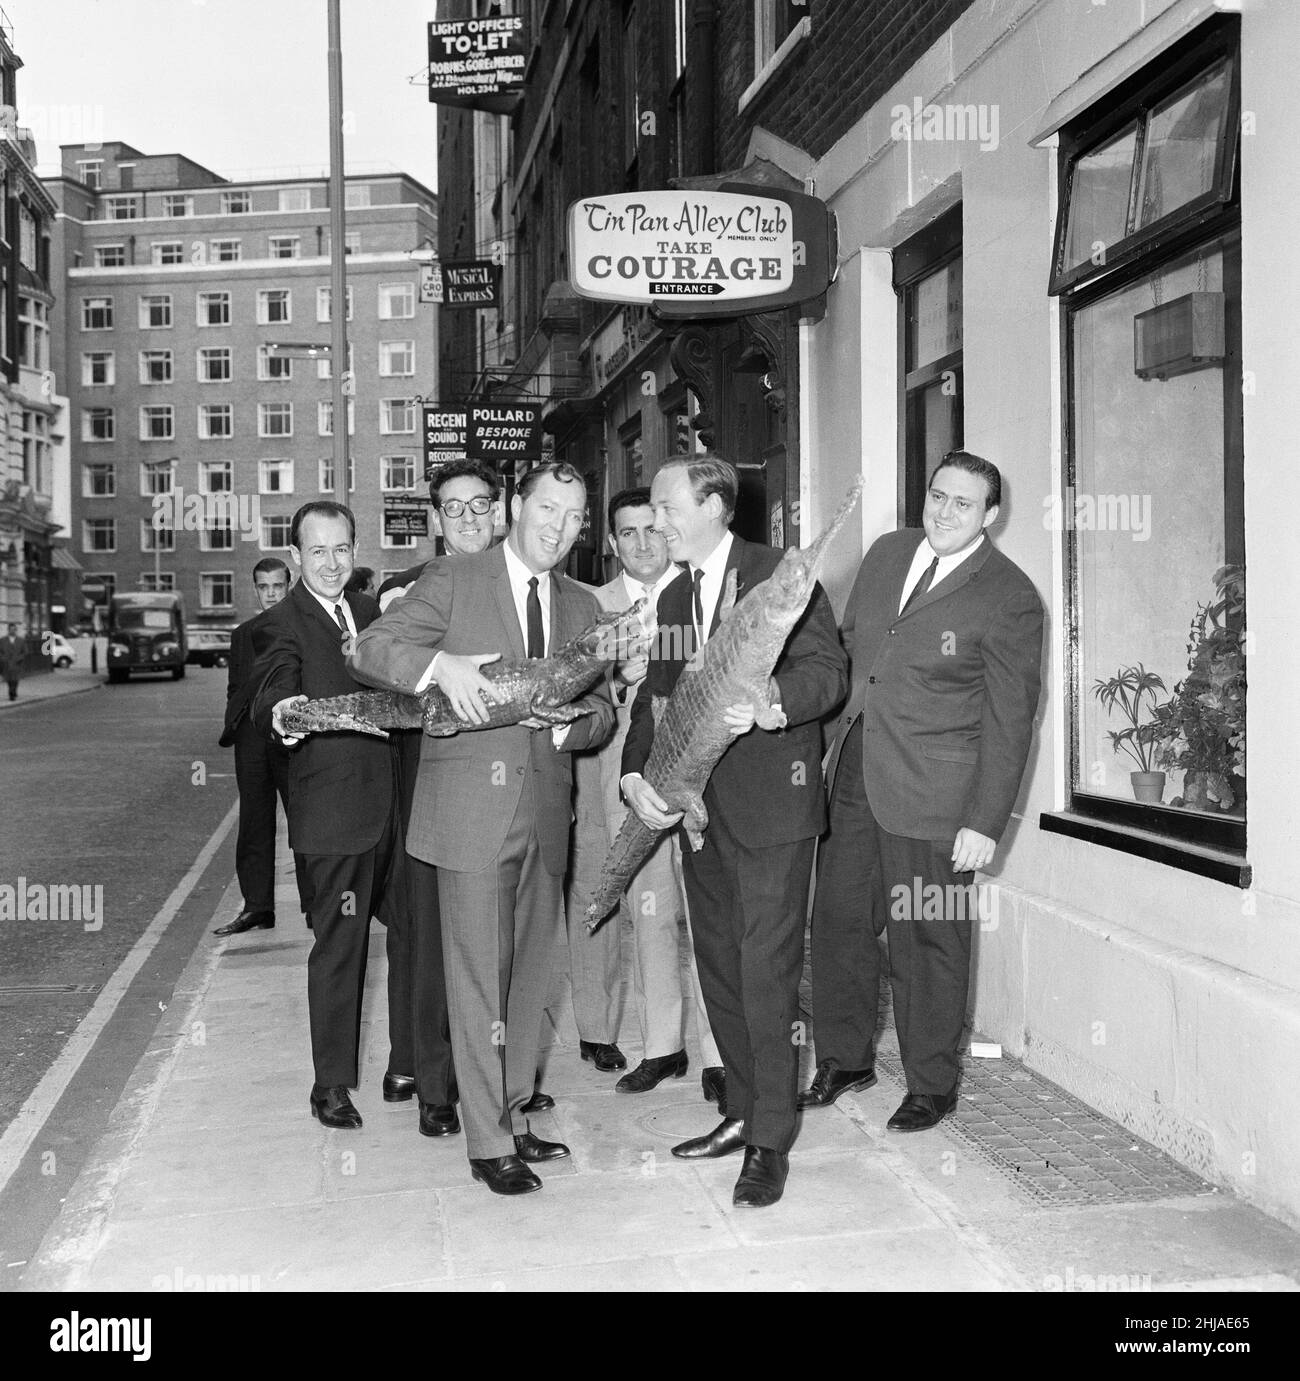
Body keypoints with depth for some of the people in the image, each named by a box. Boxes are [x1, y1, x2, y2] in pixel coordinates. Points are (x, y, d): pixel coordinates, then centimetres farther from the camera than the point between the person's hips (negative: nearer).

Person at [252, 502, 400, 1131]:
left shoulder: (369, 609, 13)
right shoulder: (281, 625, -6)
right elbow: (270, 698, -23)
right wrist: (280, 714, -44)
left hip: (395, 799, 6)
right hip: (335, 807, -6)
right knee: (340, 944, 2)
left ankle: (410, 1061, 29)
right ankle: (332, 1084, 17)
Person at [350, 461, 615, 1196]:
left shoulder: (582, 605, 13)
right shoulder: (453, 580, -1)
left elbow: (602, 709, 12)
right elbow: (370, 649, -7)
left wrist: (565, 723, -11)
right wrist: (441, 664, -26)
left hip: (547, 810, 5)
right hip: (473, 807, -5)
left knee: (530, 975, 14)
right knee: (480, 977, -1)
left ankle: (514, 1115, 30)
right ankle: (489, 1141, 12)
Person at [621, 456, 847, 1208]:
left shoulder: (781, 573, -6)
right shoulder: (674, 597, 16)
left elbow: (830, 670, -13)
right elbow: (655, 695, 13)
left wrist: (770, 700, -33)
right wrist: (635, 773, -4)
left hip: (771, 807, -7)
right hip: (698, 806, 7)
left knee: (767, 974, -5)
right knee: (720, 969, 14)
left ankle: (771, 1141, 7)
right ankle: (743, 1113, 29)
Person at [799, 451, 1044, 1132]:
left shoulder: (1010, 599, -10)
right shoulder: (887, 552, 8)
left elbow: (1009, 722, -10)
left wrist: (986, 823, -13)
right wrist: (831, 735, 11)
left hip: (931, 792, -6)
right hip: (853, 771, 6)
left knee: (928, 936, 4)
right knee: (838, 917, 13)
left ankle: (932, 1085, 24)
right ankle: (846, 1058, 31)